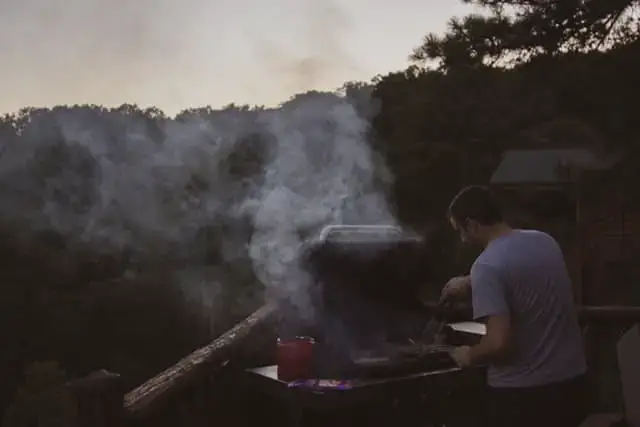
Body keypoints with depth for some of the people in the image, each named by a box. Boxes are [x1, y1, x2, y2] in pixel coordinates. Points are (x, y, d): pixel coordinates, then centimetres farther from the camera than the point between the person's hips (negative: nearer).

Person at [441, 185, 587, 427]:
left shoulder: (487, 265, -21)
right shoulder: (544, 241, 3)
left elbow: (499, 342, -26)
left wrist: (469, 356, -7)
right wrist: (471, 283, 27)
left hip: (522, 391, -7)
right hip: (570, 379, 7)